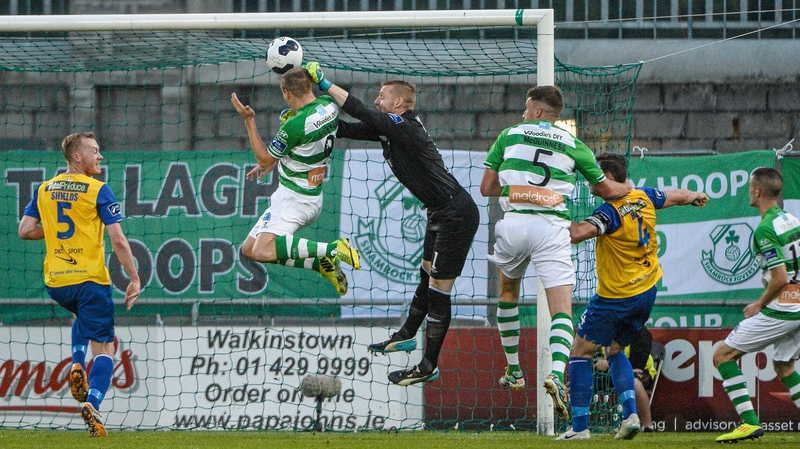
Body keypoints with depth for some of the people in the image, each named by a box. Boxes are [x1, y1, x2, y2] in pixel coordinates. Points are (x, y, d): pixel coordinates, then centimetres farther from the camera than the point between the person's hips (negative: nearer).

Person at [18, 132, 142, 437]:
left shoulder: (44, 189, 8)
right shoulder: (98, 190, -7)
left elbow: (25, 231, 9)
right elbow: (118, 240, -11)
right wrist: (134, 279, -5)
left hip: (55, 283, 5)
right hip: (90, 279, -5)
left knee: (84, 317, 36)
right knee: (104, 347, 1)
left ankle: (77, 365, 12)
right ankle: (92, 402, -21)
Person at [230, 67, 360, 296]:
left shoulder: (295, 125, -24)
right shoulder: (329, 105, 1)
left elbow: (264, 159, -10)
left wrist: (249, 121, -10)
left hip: (294, 198, -9)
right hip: (312, 196, 9)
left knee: (262, 252, -26)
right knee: (249, 249, 12)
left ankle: (331, 250, -23)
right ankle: (322, 263, 7)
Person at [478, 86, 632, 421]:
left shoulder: (509, 136, 12)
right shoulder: (573, 145, 13)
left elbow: (487, 187, 12)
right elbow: (606, 190, 23)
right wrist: (629, 187, 45)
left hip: (513, 223, 1)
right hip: (551, 227, -1)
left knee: (508, 292, 28)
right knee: (562, 310, -5)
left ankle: (514, 371, 28)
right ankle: (557, 373, -31)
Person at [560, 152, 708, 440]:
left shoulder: (610, 212, -23)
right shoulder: (644, 197, 0)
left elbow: (576, 234, -37)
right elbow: (680, 196, 20)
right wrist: (697, 196, 41)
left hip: (615, 297, -8)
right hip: (646, 293, 8)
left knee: (581, 352, 4)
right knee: (614, 350, 24)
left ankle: (580, 426, -1)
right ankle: (630, 414, 7)